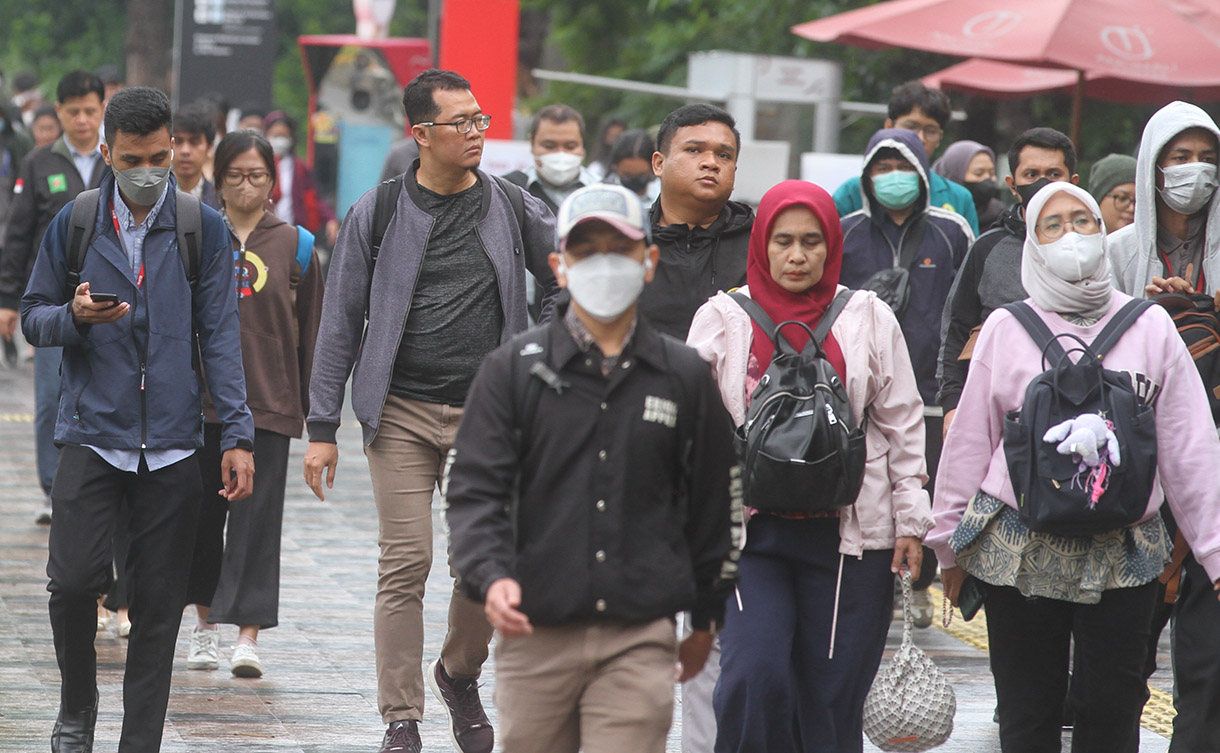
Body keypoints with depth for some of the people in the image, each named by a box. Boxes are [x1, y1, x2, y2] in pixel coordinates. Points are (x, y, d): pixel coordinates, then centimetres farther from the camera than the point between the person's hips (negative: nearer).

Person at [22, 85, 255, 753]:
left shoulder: (203, 228, 3)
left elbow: (219, 335, 4)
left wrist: (238, 434, -2)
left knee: (159, 601, 2)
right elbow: (33, 316, 11)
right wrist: (75, 317, -12)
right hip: (92, 433, 0)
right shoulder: (73, 225, 4)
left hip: (173, 444, 0)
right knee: (73, 579, -11)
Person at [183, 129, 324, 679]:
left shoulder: (294, 245, 5)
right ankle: (205, 620, 22)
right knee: (200, 511, 7)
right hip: (199, 398, 2)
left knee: (257, 516, -7)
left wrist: (310, 405, 6)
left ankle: (249, 636, -9)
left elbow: (309, 331, 8)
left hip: (268, 403, -2)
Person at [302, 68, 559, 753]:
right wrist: (323, 427, 1)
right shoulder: (378, 214, 1)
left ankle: (460, 674, 29)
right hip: (402, 413, -1)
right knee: (405, 566, -5)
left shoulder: (515, 209, 3)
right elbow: (341, 323, 3)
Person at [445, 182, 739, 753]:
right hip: (536, 634, 0)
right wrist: (489, 576, -20)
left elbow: (713, 502, 16)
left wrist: (707, 617, 20)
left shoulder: (686, 376, 8)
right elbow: (473, 488, -2)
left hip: (639, 640, 0)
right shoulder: (512, 368, 3)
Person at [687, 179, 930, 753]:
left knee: (833, 695, 2)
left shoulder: (869, 318, 7)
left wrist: (911, 522, 6)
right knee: (754, 676, -17)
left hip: (848, 537, 1)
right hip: (750, 533, -1)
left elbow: (903, 426, 10)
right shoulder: (722, 318, 5)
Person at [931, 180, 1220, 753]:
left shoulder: (1149, 326, 5)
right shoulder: (1006, 328, 5)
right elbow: (968, 442, 10)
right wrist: (951, 544, 12)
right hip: (1019, 552, 0)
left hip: (1121, 554, 0)